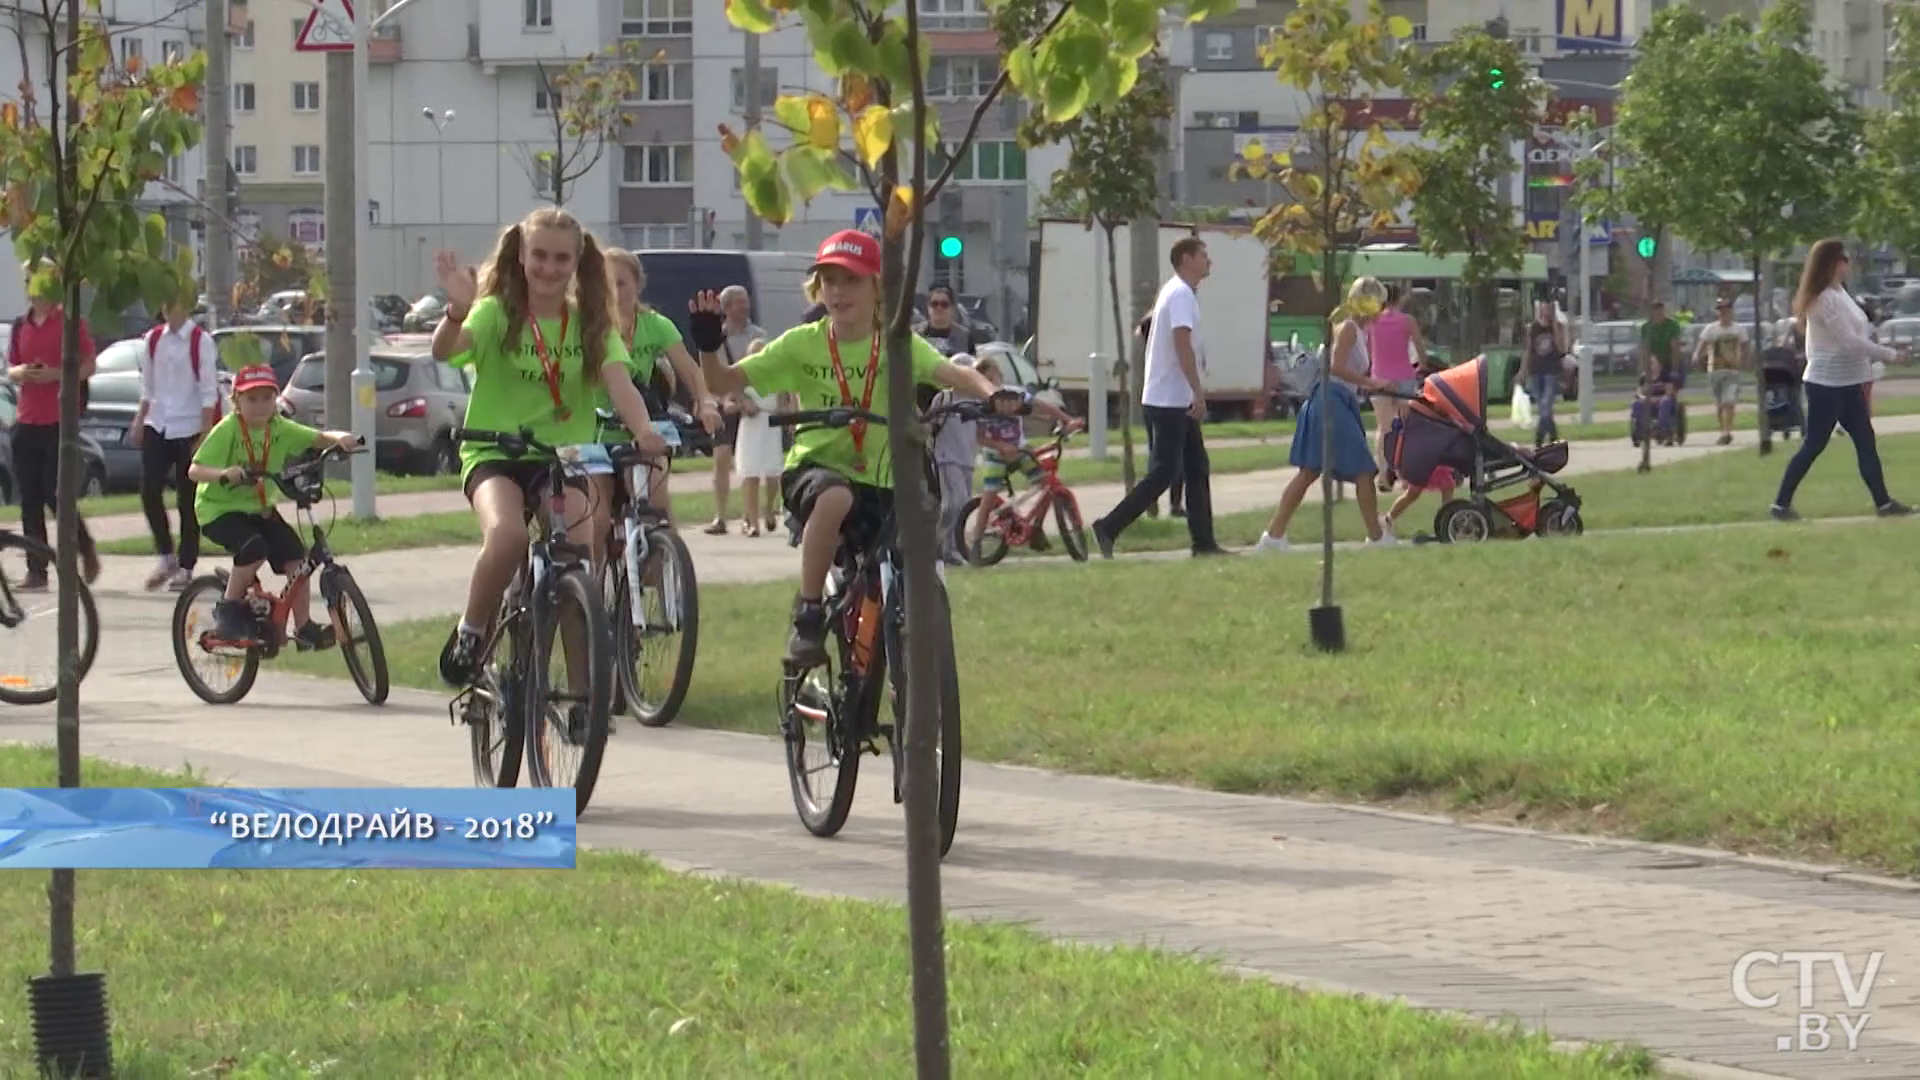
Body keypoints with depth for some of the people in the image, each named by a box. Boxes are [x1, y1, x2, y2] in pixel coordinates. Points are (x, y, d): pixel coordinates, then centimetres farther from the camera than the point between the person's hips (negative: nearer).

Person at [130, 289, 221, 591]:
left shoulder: (200, 341, -7)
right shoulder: (154, 339, 8)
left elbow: (209, 392, -8)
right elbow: (147, 387, 15)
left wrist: (204, 435, -12)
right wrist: (139, 422, 8)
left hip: (188, 429, -4)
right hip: (157, 427, 4)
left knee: (188, 499, 1)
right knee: (149, 491, -5)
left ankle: (186, 566, 9)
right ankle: (166, 557, 10)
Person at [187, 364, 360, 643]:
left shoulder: (279, 429, -3)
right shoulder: (227, 431, -19)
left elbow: (319, 439, -5)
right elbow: (194, 471, -25)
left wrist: (339, 438, -28)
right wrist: (225, 473, -44)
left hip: (259, 508, 6)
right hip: (220, 508, -6)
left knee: (296, 557, -10)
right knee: (255, 548, -31)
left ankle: (304, 628, 0)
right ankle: (228, 609, -10)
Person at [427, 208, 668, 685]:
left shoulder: (590, 323, 4)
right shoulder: (498, 312, -2)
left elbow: (620, 382, -12)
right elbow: (445, 350, -22)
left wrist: (643, 429, -34)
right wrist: (457, 312, -45)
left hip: (562, 456, 2)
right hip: (495, 453, -2)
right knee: (507, 535, -32)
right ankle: (469, 633, -8)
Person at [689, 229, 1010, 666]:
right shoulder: (802, 344, -2)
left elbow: (953, 373, -20)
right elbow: (724, 382, -3)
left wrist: (991, 394, -42)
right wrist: (708, 347, -25)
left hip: (878, 482, 2)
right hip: (814, 468, -2)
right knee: (834, 498, -38)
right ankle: (808, 619, -27)